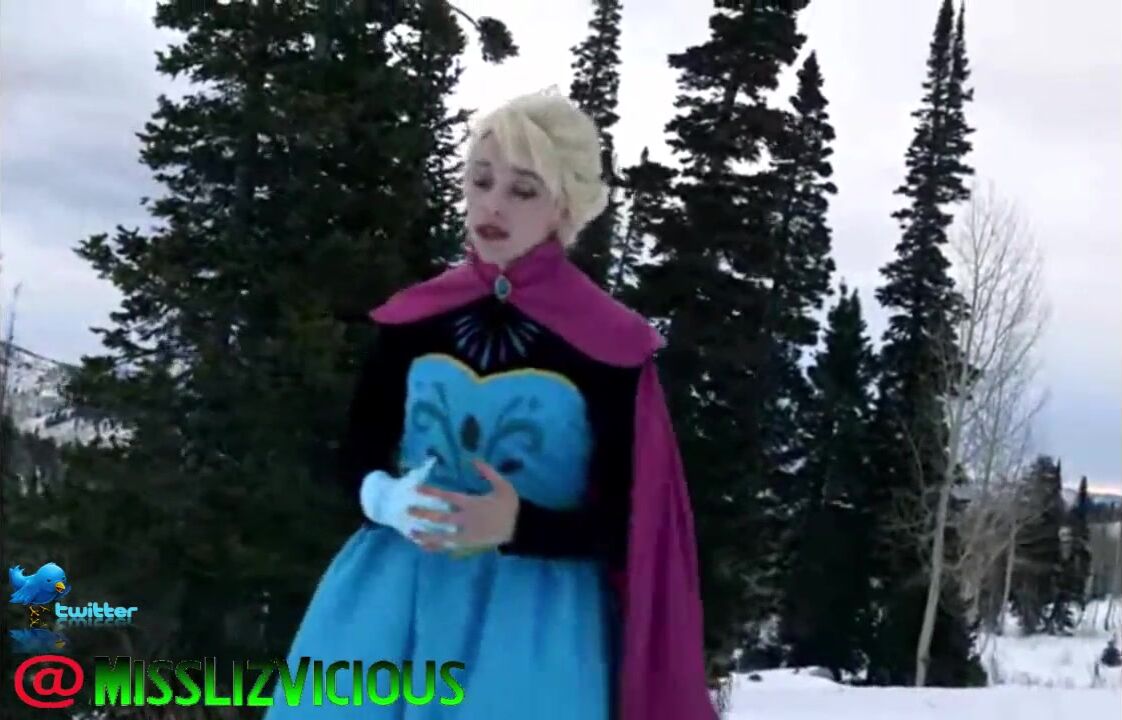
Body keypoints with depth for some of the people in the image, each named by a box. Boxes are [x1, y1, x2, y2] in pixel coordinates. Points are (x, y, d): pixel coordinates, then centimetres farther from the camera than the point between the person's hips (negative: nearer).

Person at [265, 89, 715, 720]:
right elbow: (357, 453, 11)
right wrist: (386, 498, -14)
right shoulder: (412, 319, 4)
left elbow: (631, 524, -6)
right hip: (393, 602, 3)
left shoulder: (609, 346, -7)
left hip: (536, 619, -3)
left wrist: (517, 526, -24)